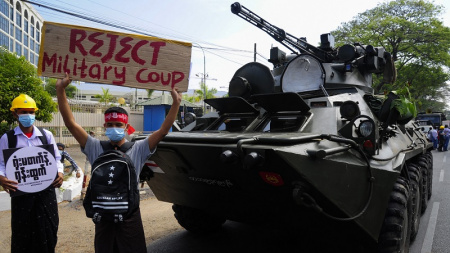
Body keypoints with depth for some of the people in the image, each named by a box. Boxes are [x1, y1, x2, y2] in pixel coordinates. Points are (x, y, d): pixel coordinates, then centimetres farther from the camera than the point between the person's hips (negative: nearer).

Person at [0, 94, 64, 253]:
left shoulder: (46, 135, 4)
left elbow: (56, 158, 7)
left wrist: (60, 173, -12)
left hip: (46, 191, 1)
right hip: (21, 193, -1)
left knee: (48, 231, 10)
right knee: (22, 234, 10)